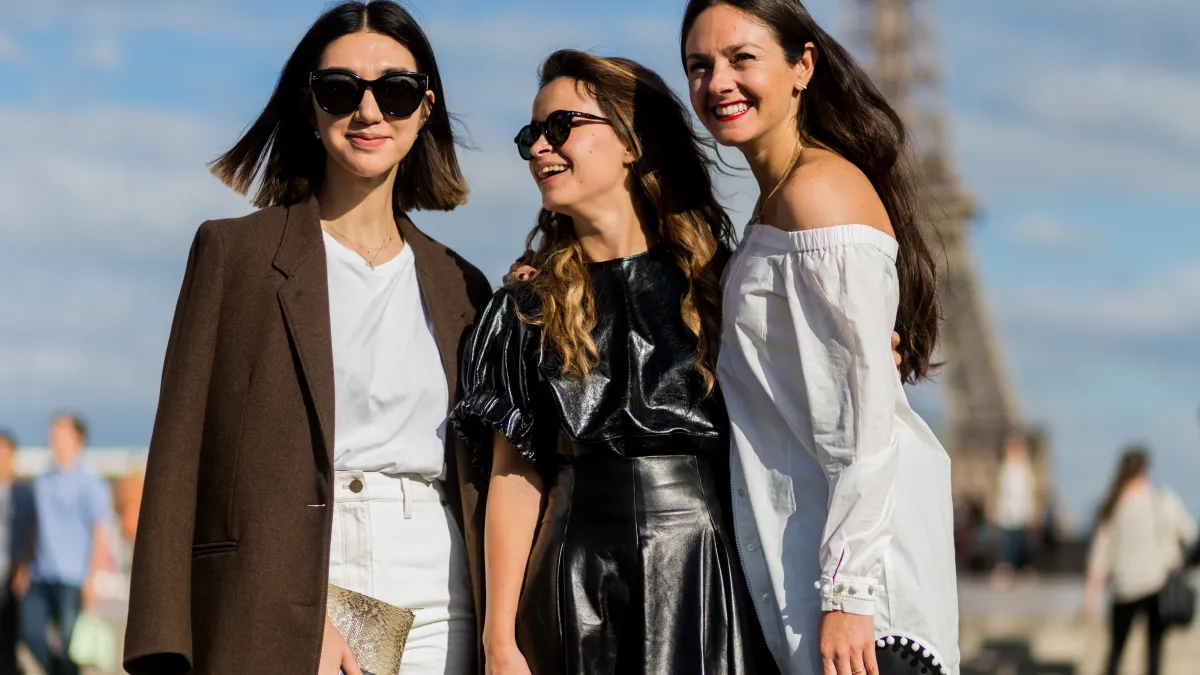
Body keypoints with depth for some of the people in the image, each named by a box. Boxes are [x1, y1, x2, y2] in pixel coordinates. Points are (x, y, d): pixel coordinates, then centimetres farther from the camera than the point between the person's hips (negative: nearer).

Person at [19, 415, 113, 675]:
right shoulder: (43, 483, 13)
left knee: (70, 641, -2)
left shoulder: (90, 484, -6)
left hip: (72, 578, -6)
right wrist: (27, 570, 15)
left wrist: (92, 580, -14)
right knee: (30, 632, 0)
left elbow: (101, 534, -8)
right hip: (41, 576, 6)